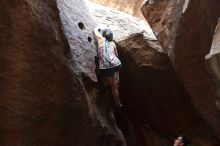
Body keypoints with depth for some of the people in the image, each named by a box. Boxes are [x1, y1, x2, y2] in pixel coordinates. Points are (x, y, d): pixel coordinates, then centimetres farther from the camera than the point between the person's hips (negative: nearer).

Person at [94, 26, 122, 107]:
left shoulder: (101, 39, 11)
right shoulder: (112, 43, 18)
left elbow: (95, 30, 26)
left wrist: (98, 28, 47)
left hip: (106, 67, -2)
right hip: (117, 64, 2)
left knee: (113, 86, 11)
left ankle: (118, 103, 22)